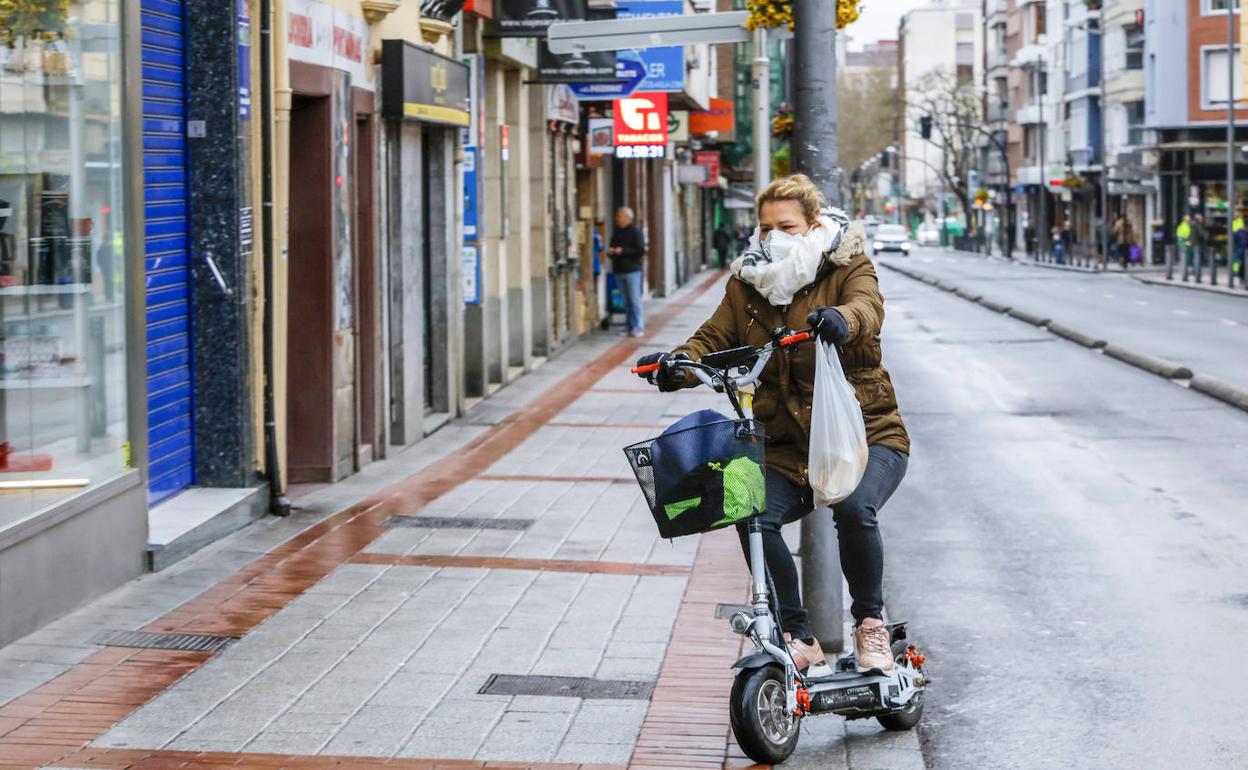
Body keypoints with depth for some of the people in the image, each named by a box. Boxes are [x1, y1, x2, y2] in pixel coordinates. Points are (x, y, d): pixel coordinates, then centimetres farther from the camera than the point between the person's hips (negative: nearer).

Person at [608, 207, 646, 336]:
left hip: (632, 271, -7)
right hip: (619, 271, 7)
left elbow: (641, 251, -13)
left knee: (634, 300, -7)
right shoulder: (617, 233, 17)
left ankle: (638, 327, -6)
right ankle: (630, 327, 9)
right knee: (626, 302, 7)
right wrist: (610, 251, 0)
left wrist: (622, 251, -16)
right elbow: (612, 248, 24)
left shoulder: (635, 232, -5)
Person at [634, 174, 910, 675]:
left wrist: (840, 320, -49)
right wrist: (679, 363, -23)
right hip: (785, 447, 3)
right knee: (755, 518, -24)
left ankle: (870, 623, -6)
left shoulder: (848, 268, -1)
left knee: (853, 508, -32)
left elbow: (867, 307, -24)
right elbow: (714, 340, 1)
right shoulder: (746, 284, 10)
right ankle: (797, 638, -6)